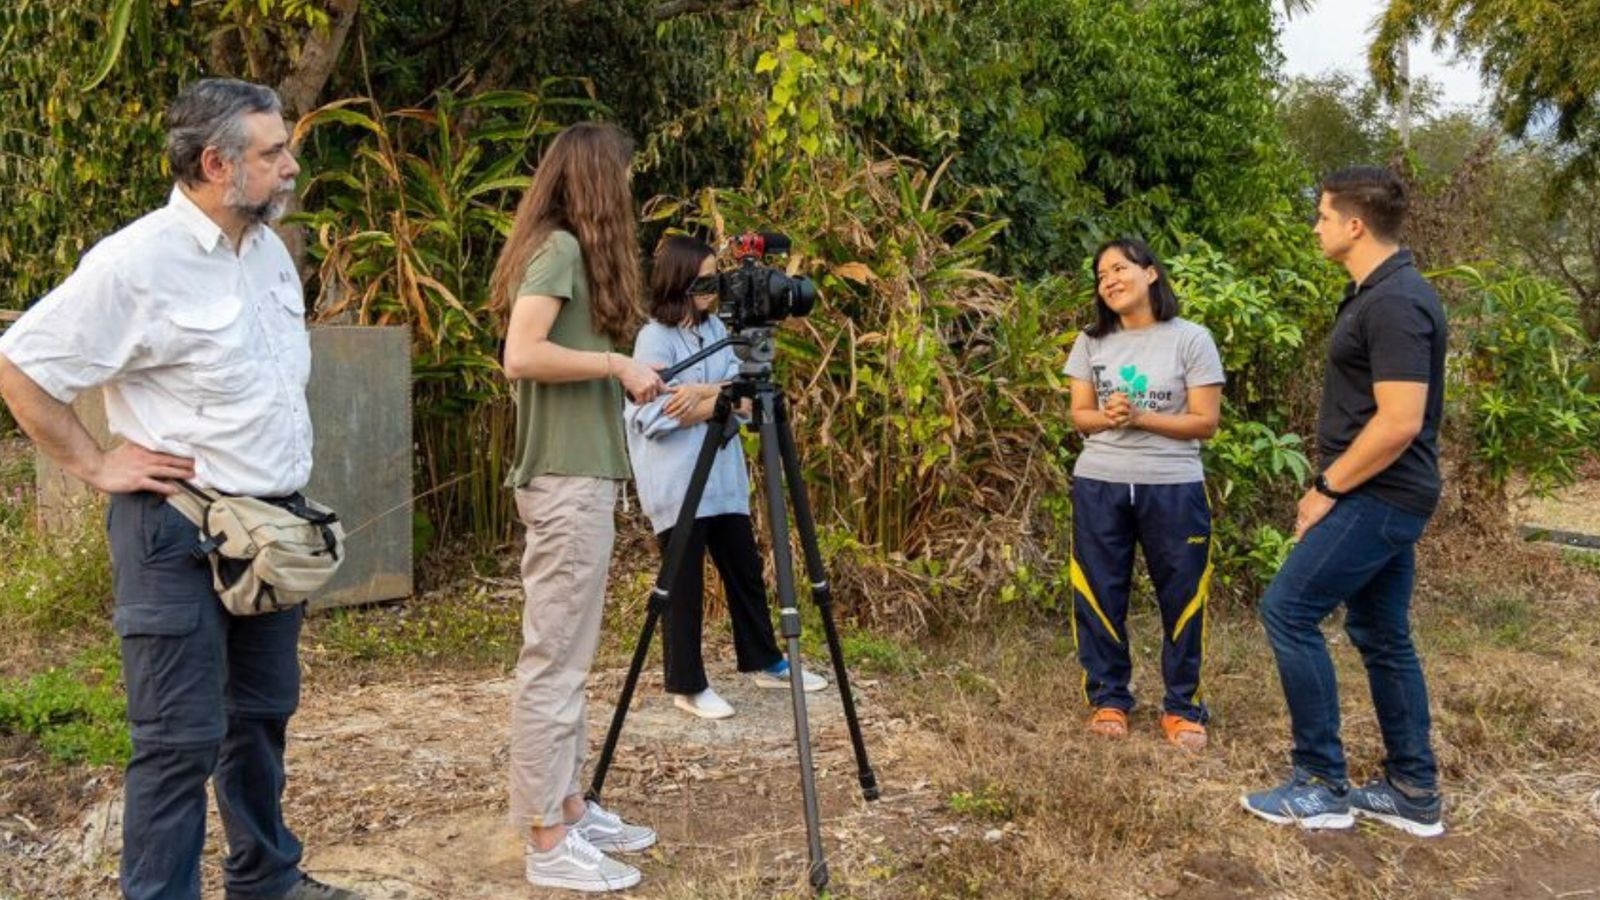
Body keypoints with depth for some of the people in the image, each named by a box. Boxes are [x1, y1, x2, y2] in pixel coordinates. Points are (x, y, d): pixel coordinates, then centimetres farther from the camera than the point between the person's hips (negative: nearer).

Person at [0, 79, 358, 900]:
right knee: (182, 738, -1)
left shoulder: (270, 248, 7)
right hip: (180, 532, -7)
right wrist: (95, 465, -10)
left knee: (262, 715, 18)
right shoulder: (135, 263, -17)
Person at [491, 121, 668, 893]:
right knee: (553, 660, -4)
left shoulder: (559, 249, 16)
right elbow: (522, 357, -22)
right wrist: (617, 364, -15)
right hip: (568, 482, -10)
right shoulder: (560, 250, -11)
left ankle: (569, 808, 25)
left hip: (574, 476, 10)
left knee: (567, 658, 14)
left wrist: (616, 374, 10)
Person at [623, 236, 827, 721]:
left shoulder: (715, 327, 12)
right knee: (685, 583, 0)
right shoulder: (654, 337, -10)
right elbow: (663, 416, -18)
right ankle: (687, 686, 13)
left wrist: (701, 393, -15)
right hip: (677, 482, -7)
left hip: (723, 476, 7)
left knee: (745, 570, 16)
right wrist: (719, 396, -10)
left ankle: (765, 662, 31)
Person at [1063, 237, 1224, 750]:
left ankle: (1182, 707, 17)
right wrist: (1107, 418, -14)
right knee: (1099, 596, 6)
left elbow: (1206, 422, -5)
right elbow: (1079, 416, 8)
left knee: (1181, 599, 4)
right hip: (1099, 486, 3)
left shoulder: (1191, 340, -3)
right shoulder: (1092, 342, 8)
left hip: (1173, 488, -2)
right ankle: (1108, 699, 20)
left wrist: (1140, 417, -16)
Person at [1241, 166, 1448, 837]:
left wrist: (1327, 489, -15)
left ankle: (1321, 786, 2)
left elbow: (1398, 423, -25)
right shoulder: (1377, 293, 12)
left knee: (1288, 612, -8)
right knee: (1381, 634, 14)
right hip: (1384, 497, 10)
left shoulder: (1394, 304, -20)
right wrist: (1335, 487, 14)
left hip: (1379, 497, -10)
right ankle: (1414, 793, 22)